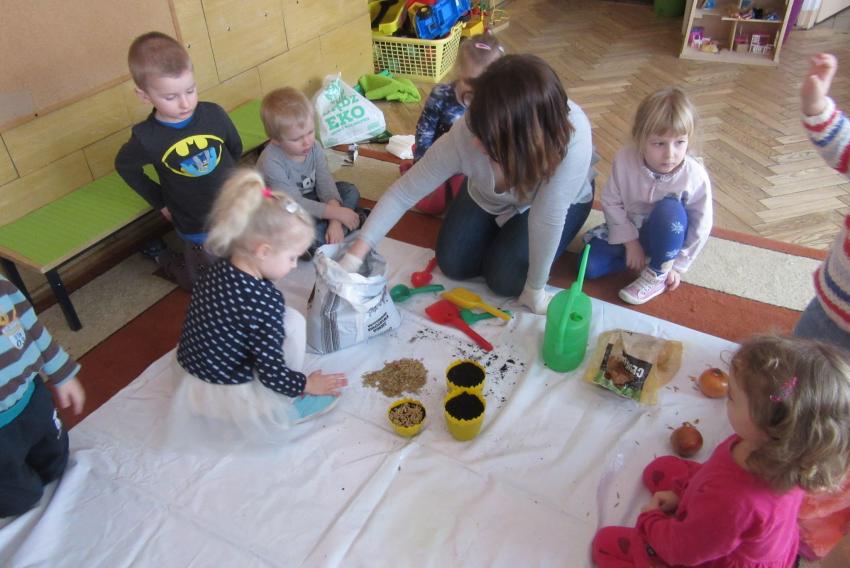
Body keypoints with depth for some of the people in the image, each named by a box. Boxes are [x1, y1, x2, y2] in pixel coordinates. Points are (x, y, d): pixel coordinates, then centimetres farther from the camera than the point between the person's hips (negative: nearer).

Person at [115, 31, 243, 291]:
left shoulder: (214, 114, -17)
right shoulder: (146, 138, -21)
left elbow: (236, 148, 3)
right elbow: (124, 166, 1)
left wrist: (224, 180, 6)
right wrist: (159, 201, 1)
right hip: (197, 229, -2)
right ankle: (161, 257, 40)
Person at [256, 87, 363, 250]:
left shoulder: (314, 147, -12)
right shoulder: (271, 163, -30)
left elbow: (325, 182, -17)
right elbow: (295, 204, -31)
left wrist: (335, 221, -32)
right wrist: (337, 213, -33)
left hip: (310, 198, 7)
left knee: (351, 191, -5)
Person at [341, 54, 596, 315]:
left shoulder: (572, 135, -45)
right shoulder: (463, 137, -37)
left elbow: (548, 220, -36)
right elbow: (402, 193, -28)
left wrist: (535, 289, -26)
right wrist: (353, 257, -32)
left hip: (560, 199, -2)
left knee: (506, 279, -13)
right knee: (453, 265, 0)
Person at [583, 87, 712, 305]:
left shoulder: (696, 176, -25)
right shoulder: (624, 160, -24)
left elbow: (701, 227, -14)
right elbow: (611, 202, -13)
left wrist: (677, 265, -11)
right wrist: (630, 241, -17)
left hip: (667, 237, -2)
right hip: (629, 229, 2)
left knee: (669, 208, -36)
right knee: (589, 266, -16)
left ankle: (657, 275, -17)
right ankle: (648, 257, 2)